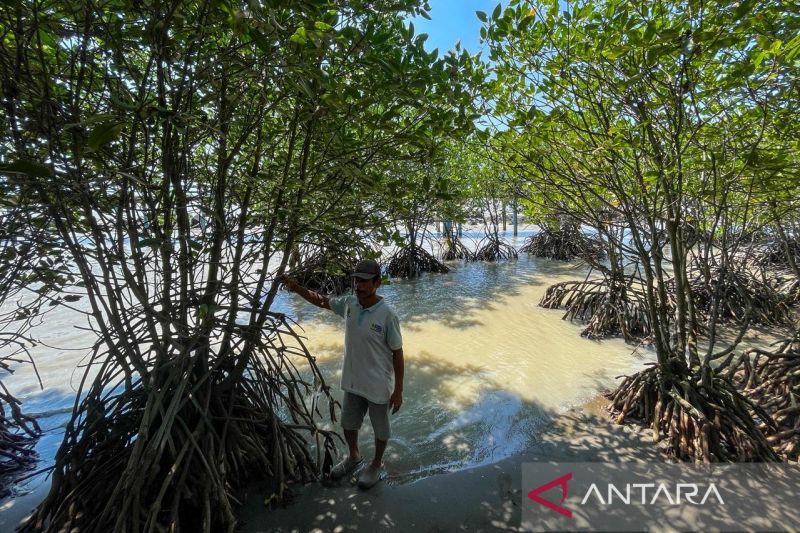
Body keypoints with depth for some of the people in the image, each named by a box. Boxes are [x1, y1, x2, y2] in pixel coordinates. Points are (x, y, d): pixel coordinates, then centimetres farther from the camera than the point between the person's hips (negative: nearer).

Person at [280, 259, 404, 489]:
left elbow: (397, 353, -17)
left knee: (380, 429, 19)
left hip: (378, 386, -5)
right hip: (352, 382, 6)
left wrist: (398, 390, -13)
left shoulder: (387, 315, -25)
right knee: (348, 424, 26)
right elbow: (321, 300, 8)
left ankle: (377, 464, 48)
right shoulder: (348, 303, -10)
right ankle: (354, 457, 55)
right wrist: (297, 287, -6)